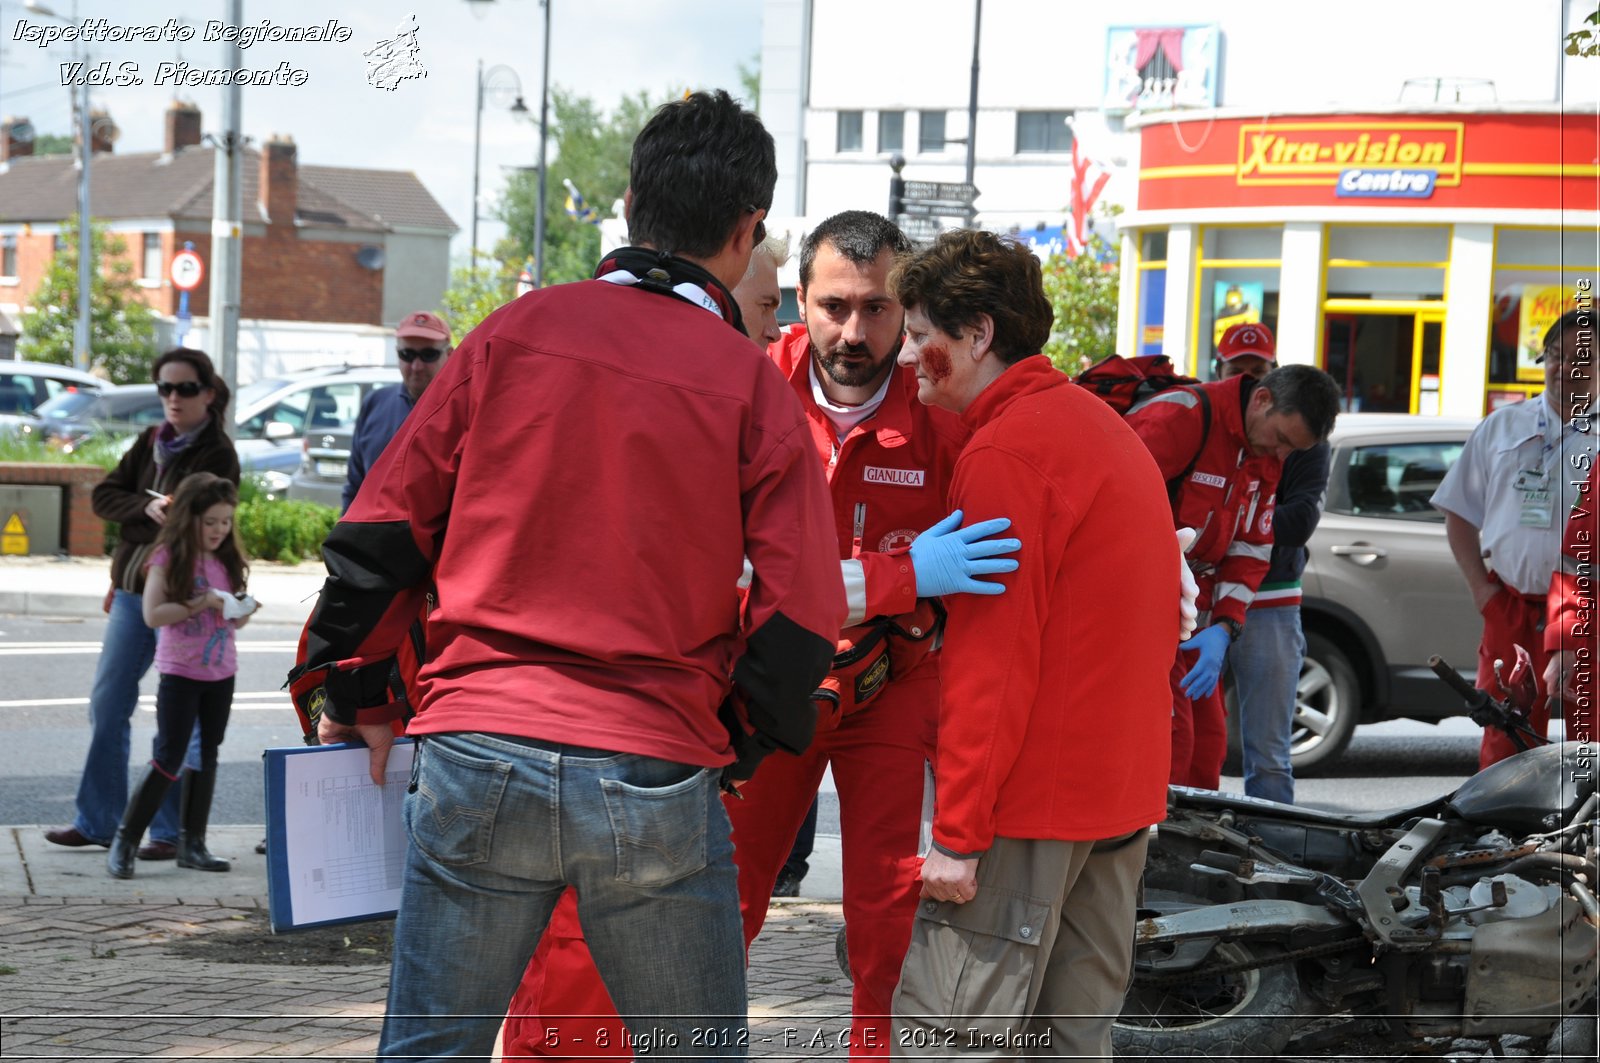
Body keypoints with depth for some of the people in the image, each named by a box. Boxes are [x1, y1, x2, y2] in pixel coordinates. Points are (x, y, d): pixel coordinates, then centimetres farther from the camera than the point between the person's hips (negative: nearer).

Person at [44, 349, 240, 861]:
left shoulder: (217, 455, -8)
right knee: (107, 704, 8)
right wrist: (146, 509, -13)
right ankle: (99, 820, 18)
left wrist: (133, 526, -10)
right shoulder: (151, 442, 12)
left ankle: (172, 830, 6)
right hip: (131, 591, 7)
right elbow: (104, 496, 4)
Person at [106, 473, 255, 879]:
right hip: (180, 672, -6)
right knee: (168, 759, -8)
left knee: (207, 757, 9)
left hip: (221, 672, 6)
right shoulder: (169, 558, -10)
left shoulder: (227, 560, 8)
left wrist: (240, 613, -6)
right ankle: (125, 842, -1)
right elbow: (153, 614, -18)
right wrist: (202, 603, -23)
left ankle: (193, 843, 16)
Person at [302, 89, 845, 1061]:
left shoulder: (514, 334, 4)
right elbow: (802, 613, -3)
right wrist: (739, 743, 13)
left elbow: (382, 530, 6)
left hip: (479, 760, 1)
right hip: (658, 778, -1)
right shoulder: (752, 385, -1)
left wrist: (359, 698, 18)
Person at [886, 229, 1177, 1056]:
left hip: (1031, 803, -9)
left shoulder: (1005, 451, -14)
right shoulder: (1108, 428, 16)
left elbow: (993, 656, -18)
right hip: (1121, 798, 9)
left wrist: (958, 831, -16)